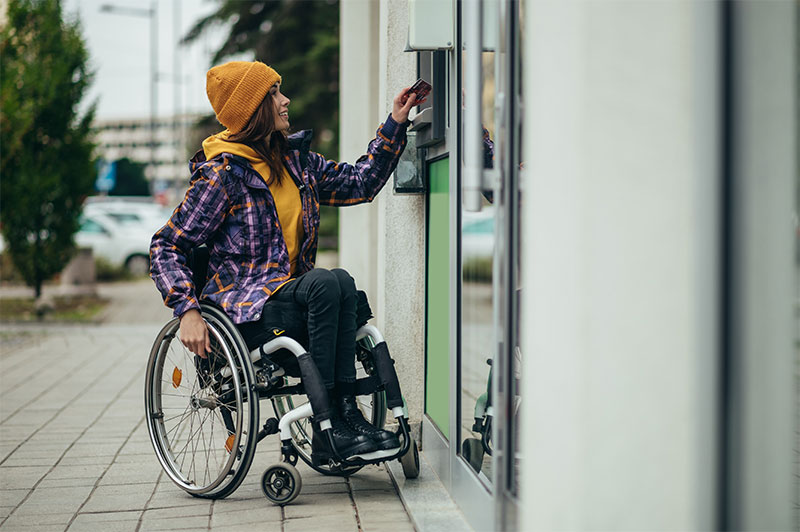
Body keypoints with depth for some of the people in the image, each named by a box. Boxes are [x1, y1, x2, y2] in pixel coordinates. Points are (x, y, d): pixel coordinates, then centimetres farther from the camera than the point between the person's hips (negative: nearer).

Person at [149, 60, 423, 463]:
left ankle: (343, 414, -28)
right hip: (244, 304, -6)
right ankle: (329, 428, -29)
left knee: (341, 283, -28)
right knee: (328, 283, -32)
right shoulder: (223, 172, -6)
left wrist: (395, 125, 11)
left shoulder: (296, 159, 14)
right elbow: (166, 247, -6)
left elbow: (360, 183, 19)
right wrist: (187, 311, -18)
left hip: (292, 293, 6)